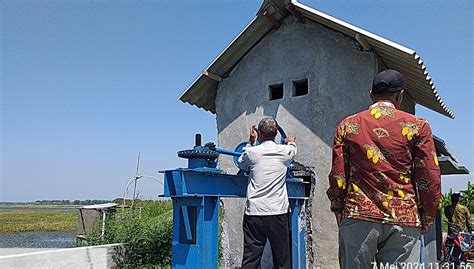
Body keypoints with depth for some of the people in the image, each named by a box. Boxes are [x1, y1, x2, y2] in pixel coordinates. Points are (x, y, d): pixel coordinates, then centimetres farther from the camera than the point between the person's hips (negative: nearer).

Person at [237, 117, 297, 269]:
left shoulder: (252, 152, -1)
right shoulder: (284, 151, 2)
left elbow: (241, 164, 21)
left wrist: (250, 142, 25)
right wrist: (291, 141, 49)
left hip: (254, 213, 0)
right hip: (278, 213, 0)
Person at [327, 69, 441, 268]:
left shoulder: (347, 126, 5)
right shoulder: (418, 126, 3)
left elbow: (337, 178, 3)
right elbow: (430, 179, 1)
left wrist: (340, 215, 13)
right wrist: (426, 220, 13)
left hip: (358, 217, 1)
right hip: (404, 222, 0)